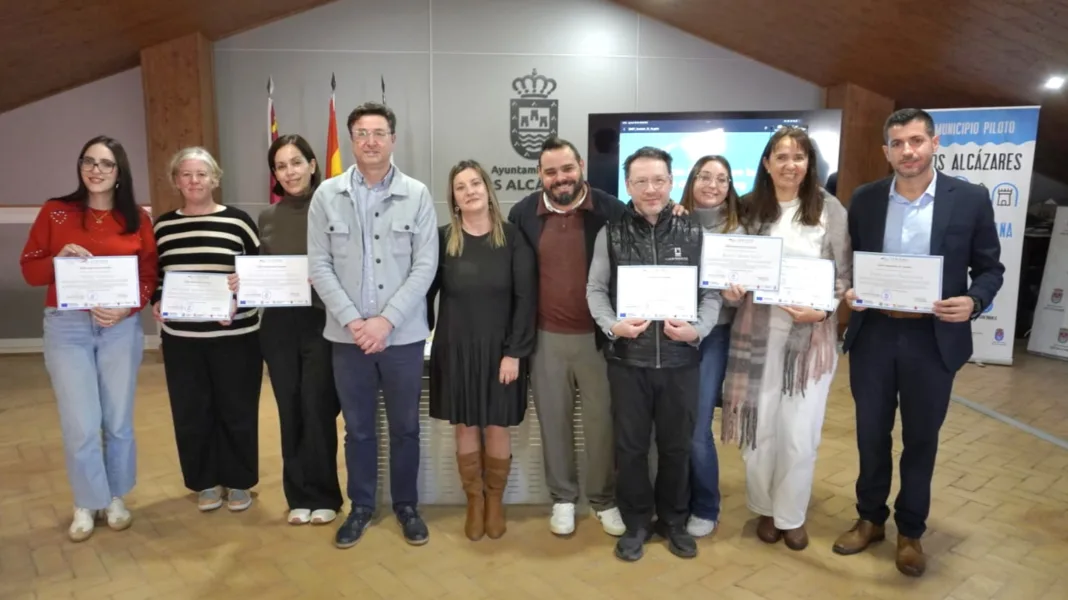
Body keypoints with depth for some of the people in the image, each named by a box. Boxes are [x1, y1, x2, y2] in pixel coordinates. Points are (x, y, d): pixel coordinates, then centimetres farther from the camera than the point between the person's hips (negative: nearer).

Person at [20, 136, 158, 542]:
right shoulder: (55, 212, 2)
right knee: (80, 425, 0)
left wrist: (126, 308, -15)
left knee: (118, 420, 9)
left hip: (121, 328, 1)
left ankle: (117, 497, 27)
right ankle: (87, 504, 20)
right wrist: (59, 260, -17)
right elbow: (29, 269, 3)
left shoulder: (137, 219, 3)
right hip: (67, 328, 0)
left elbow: (150, 275, 1)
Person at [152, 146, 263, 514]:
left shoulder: (238, 221, -2)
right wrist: (156, 303, -4)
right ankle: (205, 482, 27)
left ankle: (238, 481, 24)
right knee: (191, 412, 9)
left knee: (236, 410, 6)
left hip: (234, 336, -2)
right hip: (181, 338, 3)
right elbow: (153, 277, 15)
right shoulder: (163, 226, 7)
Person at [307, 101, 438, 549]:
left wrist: (386, 320, -14)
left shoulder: (417, 195, -3)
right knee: (358, 428, 14)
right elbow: (319, 266, -2)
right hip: (347, 334, 1)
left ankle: (406, 506, 31)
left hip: (403, 334, -1)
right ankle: (361, 506, 32)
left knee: (405, 427, 12)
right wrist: (353, 320, -12)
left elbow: (425, 266, -7)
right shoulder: (327, 196, 0)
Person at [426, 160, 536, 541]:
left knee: (497, 427, 7)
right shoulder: (442, 240, 0)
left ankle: (495, 501, 28)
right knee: (465, 427, 9)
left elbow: (525, 298, -6)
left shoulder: (512, 238, -4)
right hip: (455, 349, 1)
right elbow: (426, 291, 3)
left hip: (500, 349, -1)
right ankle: (474, 501, 27)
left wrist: (515, 351, -11)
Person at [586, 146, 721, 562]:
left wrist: (698, 329, -13)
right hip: (627, 359, 0)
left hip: (680, 359, 1)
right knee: (630, 446, 11)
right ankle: (636, 522, 30)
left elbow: (711, 291, 3)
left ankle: (673, 521, 35)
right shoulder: (611, 233, 0)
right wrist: (612, 325, -15)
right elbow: (596, 289, 1)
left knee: (676, 446, 14)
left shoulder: (693, 233, 2)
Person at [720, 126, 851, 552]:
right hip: (757, 331, 1)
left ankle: (791, 515, 28)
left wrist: (823, 310, -15)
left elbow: (845, 274, 1)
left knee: (800, 433, 6)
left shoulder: (830, 209, -1)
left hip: (812, 335, -1)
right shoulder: (750, 208, 2)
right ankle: (765, 508, 32)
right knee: (759, 425, 9)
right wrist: (730, 288, -12)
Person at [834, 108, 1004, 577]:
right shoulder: (864, 199, 1)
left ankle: (910, 531, 32)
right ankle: (870, 518, 34)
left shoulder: (970, 199, -3)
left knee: (921, 438, 12)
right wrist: (848, 291, -12)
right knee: (871, 434, 13)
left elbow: (990, 268, 2)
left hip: (934, 338, -1)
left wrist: (973, 301, -18)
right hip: (873, 334, 2)